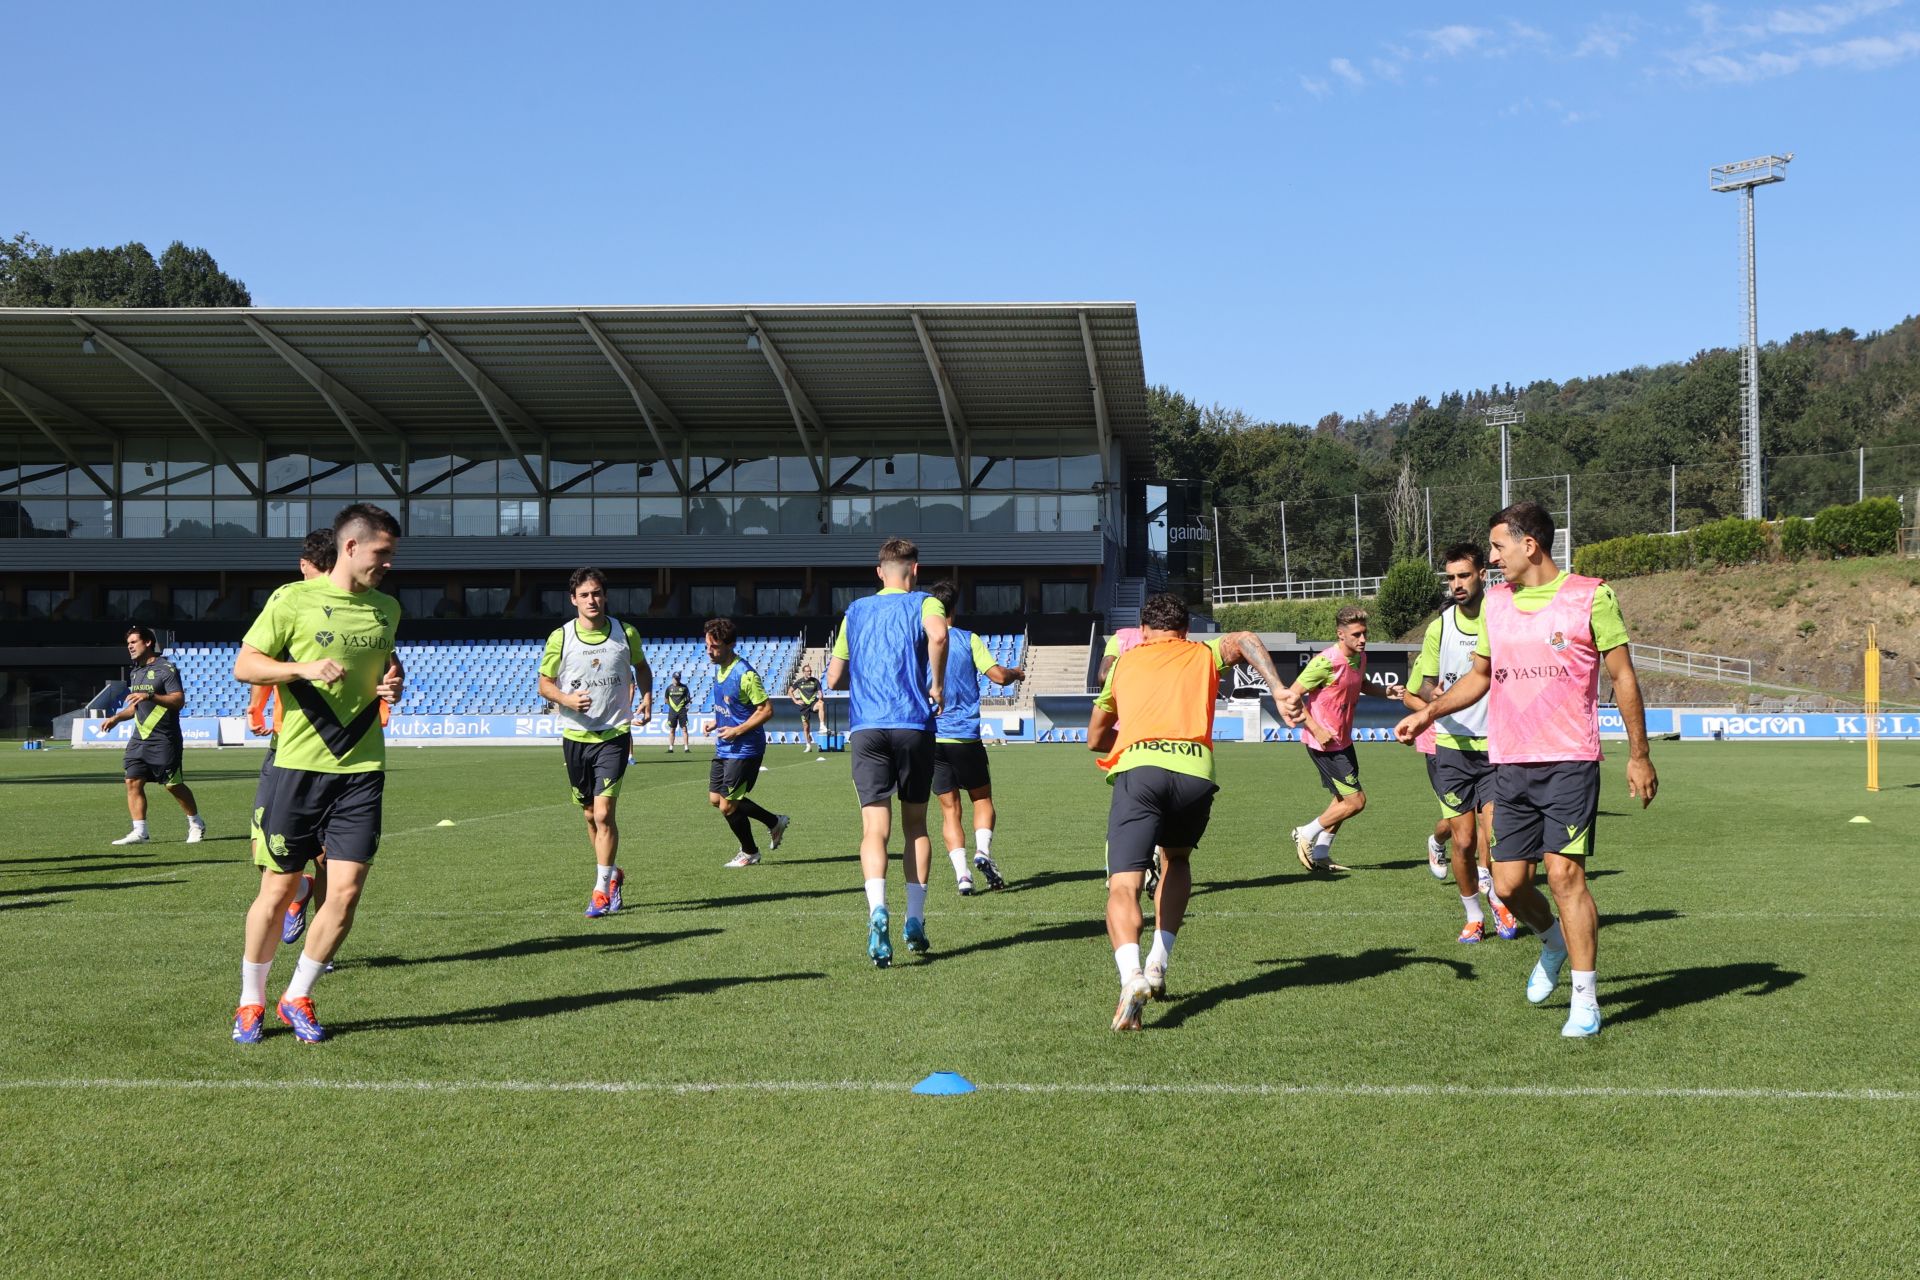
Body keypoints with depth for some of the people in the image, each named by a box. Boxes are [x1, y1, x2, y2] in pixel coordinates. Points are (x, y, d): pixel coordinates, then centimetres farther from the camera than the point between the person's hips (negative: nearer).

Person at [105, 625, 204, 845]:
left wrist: (150, 696, -28)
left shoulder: (166, 669, -9)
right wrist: (117, 718, 13)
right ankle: (139, 832, -2)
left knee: (173, 785, -2)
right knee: (133, 783, -4)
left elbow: (179, 700, -18)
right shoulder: (135, 673, 16)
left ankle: (196, 824, 16)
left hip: (164, 740, -7)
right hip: (139, 738, 7)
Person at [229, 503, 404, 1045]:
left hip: (361, 769, 4)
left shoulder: (386, 608, 13)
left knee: (346, 892, -2)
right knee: (277, 889, 3)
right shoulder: (293, 599, -3)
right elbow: (244, 664, -3)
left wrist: (393, 683, 6)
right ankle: (251, 1001, 22)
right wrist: (306, 669, -18)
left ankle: (298, 998, 17)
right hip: (297, 765, -4)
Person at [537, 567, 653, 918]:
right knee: (590, 816, 12)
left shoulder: (626, 633, 0)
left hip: (614, 735, -2)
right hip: (575, 736, 2)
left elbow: (641, 666, 19)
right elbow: (544, 683, 4)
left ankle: (602, 890, -4)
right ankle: (613, 874, 34)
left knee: (604, 813, -12)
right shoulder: (560, 637, -3)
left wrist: (646, 697, 3)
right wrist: (567, 699, -16)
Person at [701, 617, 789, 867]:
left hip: (744, 750, -9)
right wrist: (716, 723, 6)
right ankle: (775, 822, 26)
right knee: (715, 799, 12)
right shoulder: (719, 669, 8)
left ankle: (750, 853, 19)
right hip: (724, 748, 9)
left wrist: (737, 731, -22)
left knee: (727, 805, -4)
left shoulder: (745, 674, -20)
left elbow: (766, 710, -20)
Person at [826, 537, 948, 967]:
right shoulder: (924, 604, 5)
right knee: (915, 824, 14)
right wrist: (937, 685, -8)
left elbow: (834, 678, 17)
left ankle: (877, 911, -28)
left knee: (874, 829, -5)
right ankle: (915, 922, 12)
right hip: (914, 725, -1)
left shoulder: (856, 611, 16)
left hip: (866, 727, 1)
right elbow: (938, 635, -20)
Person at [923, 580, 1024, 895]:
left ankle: (961, 872, -9)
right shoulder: (969, 640, -1)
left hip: (930, 738, 1)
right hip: (966, 737, -1)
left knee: (949, 809, 5)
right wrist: (1016, 673, 16)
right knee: (982, 799, 14)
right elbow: (998, 676, -6)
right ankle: (983, 851, -11)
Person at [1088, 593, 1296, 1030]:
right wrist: (1279, 690, -9)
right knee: (1176, 861, 29)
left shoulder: (1124, 661, 29)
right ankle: (1158, 965, 17)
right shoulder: (1204, 654, 27)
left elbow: (1095, 739, 37)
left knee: (1124, 887, -8)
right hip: (1195, 771, 1)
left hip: (1137, 768, -1)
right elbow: (1244, 640, 2)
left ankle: (1131, 975, -35)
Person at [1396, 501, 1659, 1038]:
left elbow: (1623, 677, 0)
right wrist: (1429, 712, 9)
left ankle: (1585, 1001, 0)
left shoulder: (1590, 596, -4)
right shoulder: (1495, 602, 11)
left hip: (1570, 762, -5)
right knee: (1509, 883, 3)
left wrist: (1639, 755, -2)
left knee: (1565, 873, -11)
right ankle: (1554, 942, 35)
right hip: (1510, 766, 5)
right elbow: (1479, 676, 23)